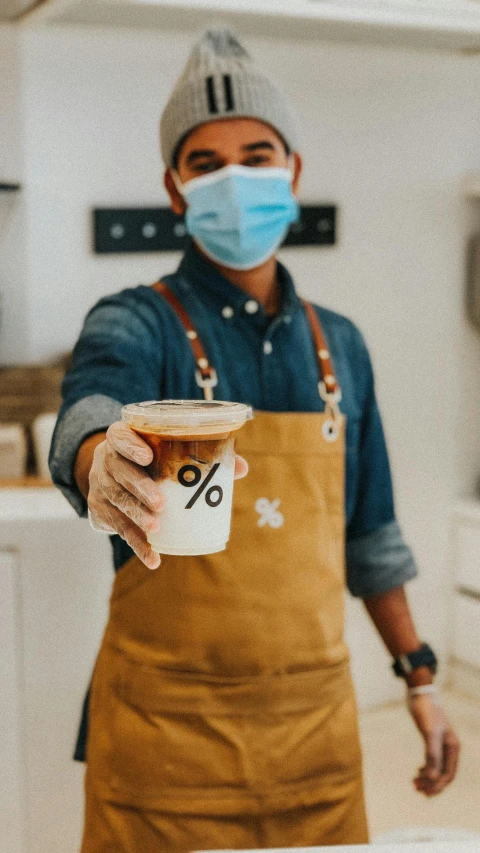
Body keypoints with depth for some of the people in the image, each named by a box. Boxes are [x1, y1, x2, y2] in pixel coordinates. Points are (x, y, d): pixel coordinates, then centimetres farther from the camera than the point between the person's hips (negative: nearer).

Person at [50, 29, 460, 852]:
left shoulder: (340, 346, 8)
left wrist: (418, 675, 11)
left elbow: (367, 533, 14)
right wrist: (104, 463, -52)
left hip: (317, 716, 4)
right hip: (166, 723, -4)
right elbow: (87, 417, -30)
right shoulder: (138, 323, -7)